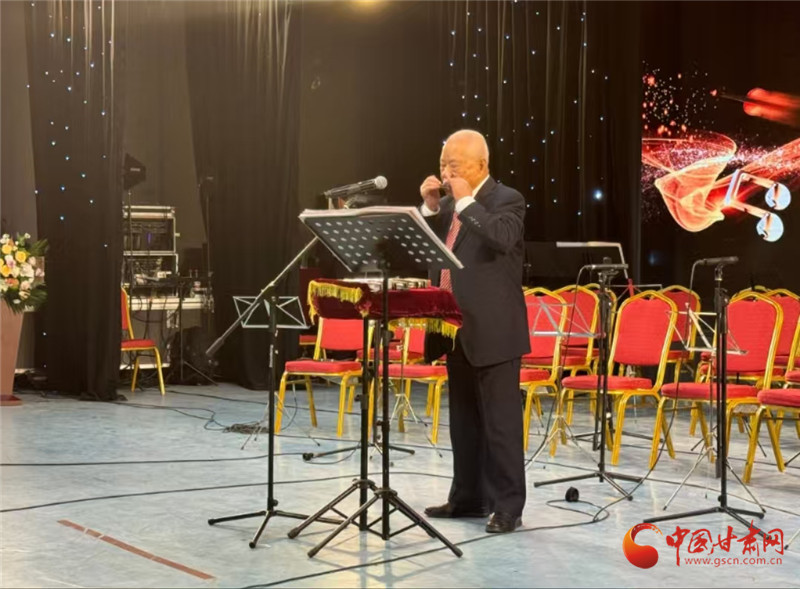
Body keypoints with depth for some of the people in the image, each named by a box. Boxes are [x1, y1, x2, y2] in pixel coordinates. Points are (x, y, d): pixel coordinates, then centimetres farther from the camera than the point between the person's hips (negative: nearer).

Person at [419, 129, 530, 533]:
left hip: (492, 331, -8)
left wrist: (466, 200, -21)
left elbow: (503, 239, -28)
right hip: (458, 329, 8)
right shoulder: (449, 205, 14)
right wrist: (430, 207, -1)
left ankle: (508, 506, 2)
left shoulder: (506, 200, -8)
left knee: (501, 420, -4)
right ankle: (468, 497, 25)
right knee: (464, 418, 15)